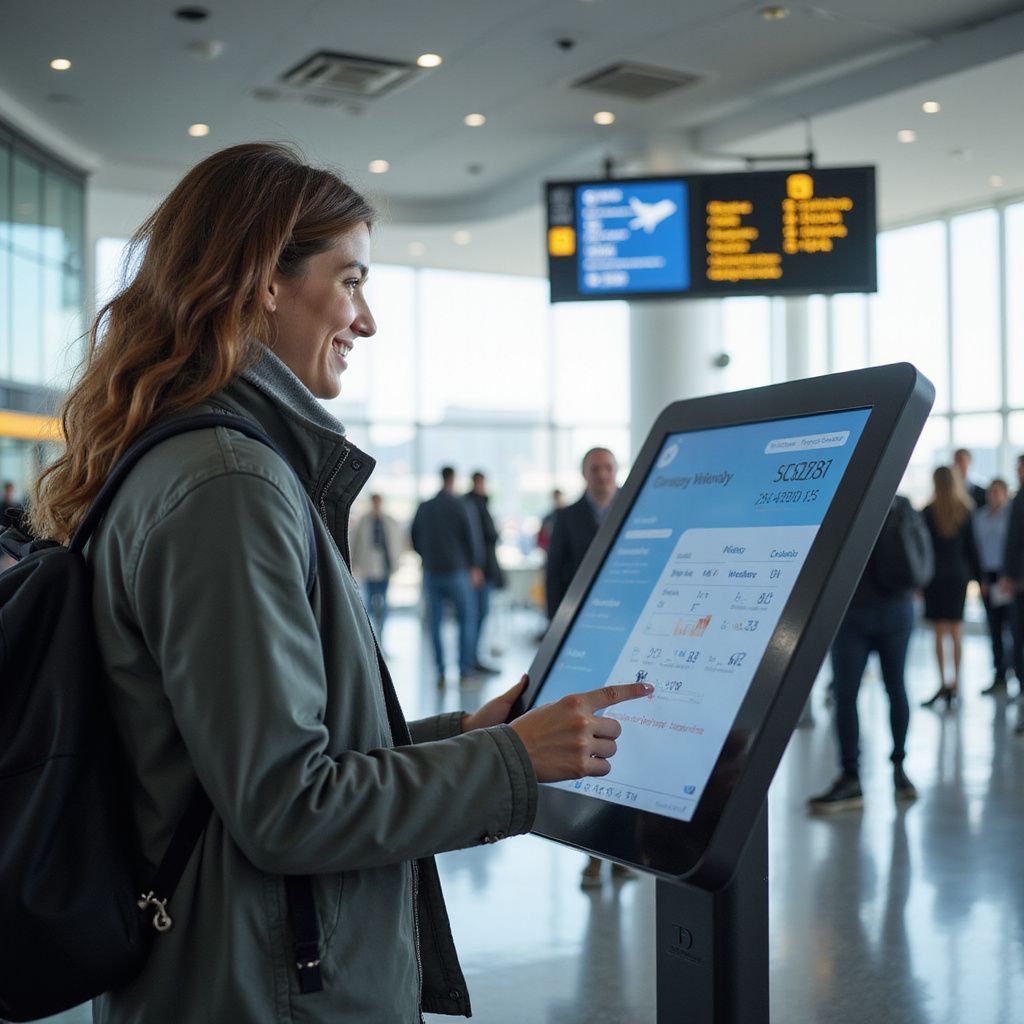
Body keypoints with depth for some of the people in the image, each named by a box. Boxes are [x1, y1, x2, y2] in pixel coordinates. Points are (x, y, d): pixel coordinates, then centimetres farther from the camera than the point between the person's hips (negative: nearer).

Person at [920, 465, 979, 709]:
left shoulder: (928, 512, -7)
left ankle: (944, 683, -6)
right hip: (959, 574, 3)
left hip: (935, 575, -3)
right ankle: (955, 684, 10)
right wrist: (977, 577, 10)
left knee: (939, 633, 0)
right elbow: (972, 547, 3)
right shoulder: (965, 512, 1)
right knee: (957, 631, 9)